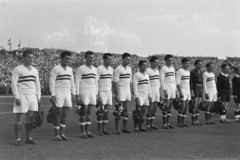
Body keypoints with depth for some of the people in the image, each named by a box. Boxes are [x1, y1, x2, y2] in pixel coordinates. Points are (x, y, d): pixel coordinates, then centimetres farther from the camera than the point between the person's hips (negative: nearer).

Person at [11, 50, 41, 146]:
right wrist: (17, 97, -16)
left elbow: (37, 85, 17)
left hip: (32, 96, 6)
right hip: (22, 96, -6)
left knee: (30, 118, 5)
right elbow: (14, 84, -9)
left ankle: (29, 138, 11)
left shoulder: (35, 70, 13)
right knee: (19, 118, -4)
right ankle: (18, 139, 0)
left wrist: (38, 97, 11)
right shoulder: (17, 69, -5)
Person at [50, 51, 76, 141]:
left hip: (67, 93, 6)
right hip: (58, 93, -6)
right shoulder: (55, 69, -5)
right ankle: (57, 135, 4)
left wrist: (73, 93, 12)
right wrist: (53, 95, -15)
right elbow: (52, 82, -9)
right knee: (58, 114, -3)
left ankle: (62, 134, 13)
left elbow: (72, 82, 18)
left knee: (65, 114, 5)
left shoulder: (70, 69, 13)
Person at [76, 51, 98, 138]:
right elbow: (77, 83, -7)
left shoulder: (94, 69, 14)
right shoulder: (81, 69, -5)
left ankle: (88, 132, 11)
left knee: (89, 113, 7)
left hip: (92, 93, 6)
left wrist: (96, 94, 13)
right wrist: (77, 95, -12)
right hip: (84, 93, -6)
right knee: (83, 113, -3)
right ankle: (82, 132, 2)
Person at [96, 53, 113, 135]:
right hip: (101, 92, -6)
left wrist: (111, 93, 16)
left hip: (109, 92, 6)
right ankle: (100, 130, 1)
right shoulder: (99, 69, -8)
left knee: (107, 111, 6)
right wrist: (97, 93, -16)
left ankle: (104, 129, 13)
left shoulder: (111, 69, 13)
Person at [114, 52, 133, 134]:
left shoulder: (129, 69, 13)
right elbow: (115, 82, -12)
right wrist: (116, 94, -16)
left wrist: (130, 93, 14)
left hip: (127, 91, 7)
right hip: (120, 91, -6)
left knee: (126, 110, 7)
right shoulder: (118, 69, -9)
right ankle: (117, 129, 1)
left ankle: (124, 128, 13)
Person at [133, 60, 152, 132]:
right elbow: (135, 86, -10)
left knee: (143, 111, 6)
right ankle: (135, 127, -2)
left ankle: (140, 127, 13)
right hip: (140, 95, -7)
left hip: (145, 95, 7)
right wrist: (136, 96, -16)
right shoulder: (136, 75, -5)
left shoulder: (147, 75, 18)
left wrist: (150, 95, 16)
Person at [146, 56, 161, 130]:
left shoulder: (157, 70, 16)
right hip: (151, 90, -7)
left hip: (157, 90, 7)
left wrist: (160, 92, 18)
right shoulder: (148, 70, -8)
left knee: (155, 108, 8)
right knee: (150, 108, -6)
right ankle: (148, 125, 0)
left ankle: (152, 124, 15)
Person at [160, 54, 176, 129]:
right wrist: (164, 90, -18)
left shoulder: (173, 69, 16)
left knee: (170, 106, 8)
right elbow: (162, 80, -11)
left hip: (172, 88, 7)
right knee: (166, 107, -7)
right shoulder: (163, 69, -6)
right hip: (167, 88, -7)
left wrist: (175, 90, 14)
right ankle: (164, 124, -3)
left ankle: (167, 123, 13)